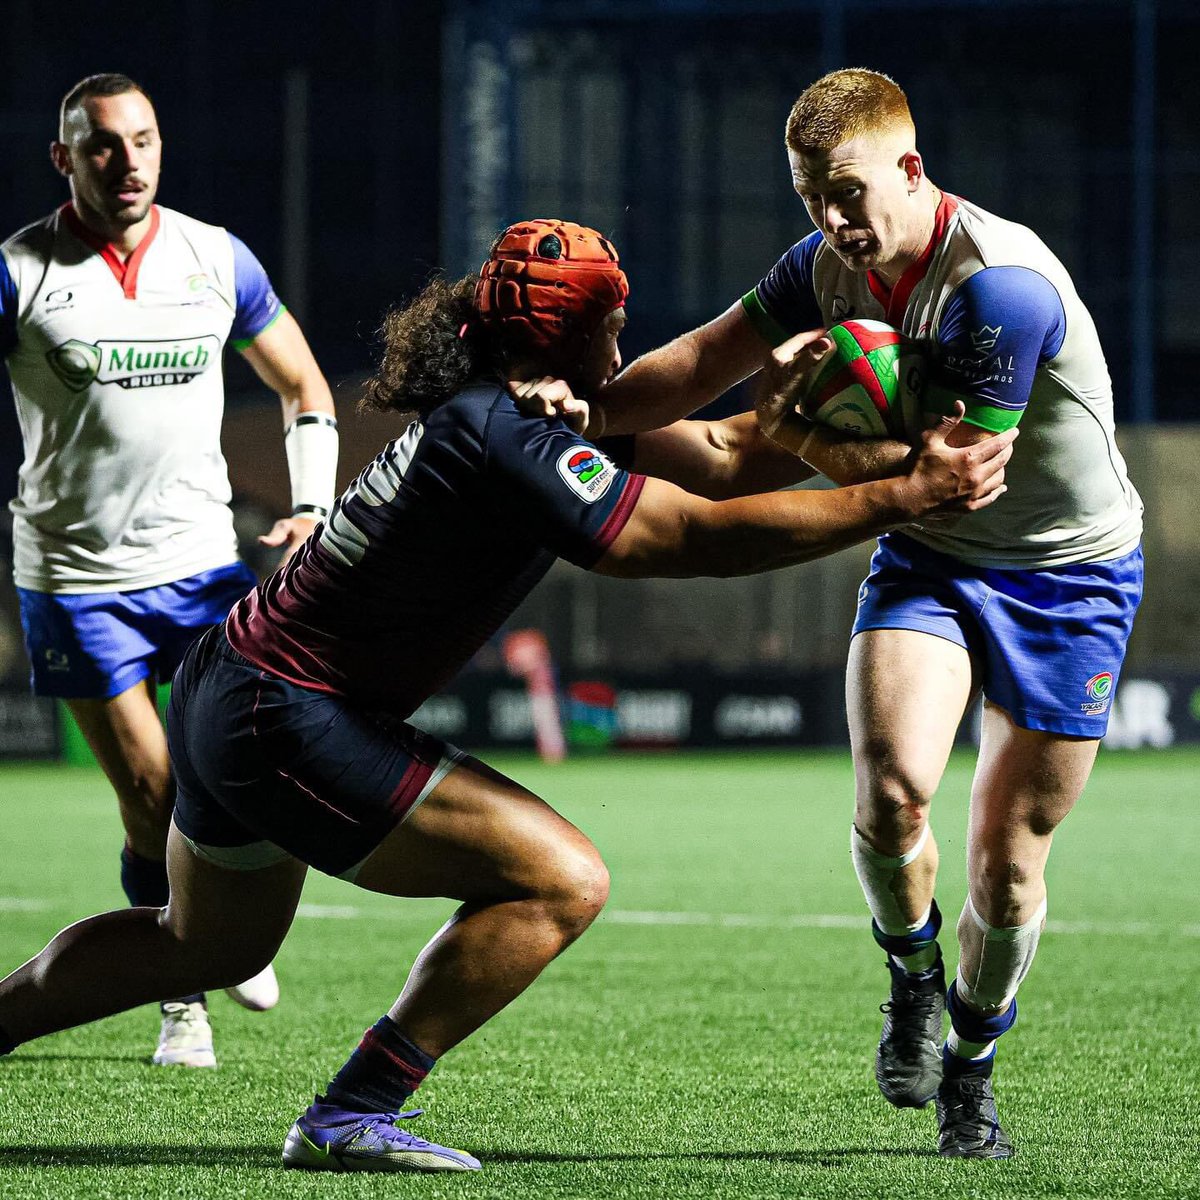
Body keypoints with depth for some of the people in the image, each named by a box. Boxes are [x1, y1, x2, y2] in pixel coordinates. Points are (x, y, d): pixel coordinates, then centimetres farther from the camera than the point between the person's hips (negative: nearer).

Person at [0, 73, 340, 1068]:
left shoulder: (217, 260, 3)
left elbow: (303, 386, 15)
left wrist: (312, 507, 3)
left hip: (202, 563, 3)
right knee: (153, 800, -4)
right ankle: (185, 998, 15)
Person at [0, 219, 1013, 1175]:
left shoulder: (474, 414, 6)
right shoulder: (507, 442, -23)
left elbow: (687, 460, 20)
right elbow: (696, 537, -26)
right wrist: (906, 497, -23)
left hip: (225, 697, 10)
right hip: (290, 728, -10)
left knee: (212, 943, 31)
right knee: (563, 882, -13)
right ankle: (349, 1119, -8)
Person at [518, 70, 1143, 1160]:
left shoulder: (1002, 283, -28)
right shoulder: (831, 265, -7)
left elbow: (953, 469, -28)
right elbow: (704, 362, -2)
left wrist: (797, 434, -29)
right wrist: (585, 407, -21)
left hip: (1070, 570, -4)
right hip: (929, 558, 4)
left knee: (1009, 856, -1)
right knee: (892, 792, -23)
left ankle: (969, 1067, 25)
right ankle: (912, 977, 8)